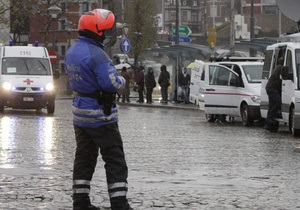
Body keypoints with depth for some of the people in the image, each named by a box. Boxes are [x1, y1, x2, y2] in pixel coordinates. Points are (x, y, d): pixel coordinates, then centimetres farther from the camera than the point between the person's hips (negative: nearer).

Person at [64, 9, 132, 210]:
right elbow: (112, 83, -26)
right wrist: (122, 80, -4)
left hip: (80, 113, 8)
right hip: (100, 114, -8)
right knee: (115, 160, -2)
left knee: (84, 158, 14)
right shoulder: (96, 55, -22)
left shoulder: (71, 52, 8)